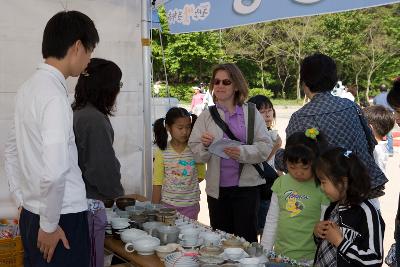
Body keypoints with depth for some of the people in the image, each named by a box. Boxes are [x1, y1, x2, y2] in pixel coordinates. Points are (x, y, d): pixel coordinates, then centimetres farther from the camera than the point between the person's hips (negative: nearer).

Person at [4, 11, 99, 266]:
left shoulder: (29, 87, 7)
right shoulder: (54, 94, -20)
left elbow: (11, 152, 16)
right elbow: (54, 171, -28)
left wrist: (25, 203, 18)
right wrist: (49, 224, -15)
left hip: (30, 214, 8)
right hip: (63, 218, -8)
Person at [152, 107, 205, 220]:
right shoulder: (162, 152, -6)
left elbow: (201, 175, 7)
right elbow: (157, 183, -3)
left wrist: (187, 184, -3)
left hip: (190, 205, 0)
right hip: (168, 204, 0)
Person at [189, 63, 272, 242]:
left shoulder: (251, 113, 3)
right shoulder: (206, 116, 8)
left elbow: (266, 147, -4)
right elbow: (196, 155, 4)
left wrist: (243, 152, -20)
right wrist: (204, 146, -17)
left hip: (246, 186, -2)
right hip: (217, 187, 2)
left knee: (246, 239, 0)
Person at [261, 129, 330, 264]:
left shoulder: (322, 188, -12)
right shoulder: (281, 182, 1)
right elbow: (271, 220, 8)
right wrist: (265, 252, 8)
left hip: (309, 258, -4)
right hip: (280, 255, 4)